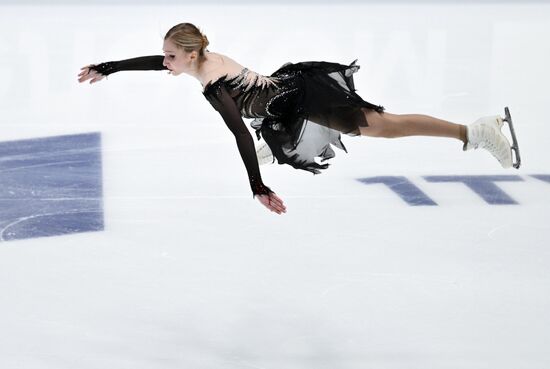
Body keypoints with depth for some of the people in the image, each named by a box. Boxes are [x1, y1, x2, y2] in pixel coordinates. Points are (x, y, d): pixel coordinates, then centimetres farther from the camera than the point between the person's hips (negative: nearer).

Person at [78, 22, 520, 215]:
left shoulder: (210, 86, -19)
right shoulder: (208, 57, 8)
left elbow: (239, 132, -29)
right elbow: (151, 61, 22)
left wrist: (258, 188, -33)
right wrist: (104, 69, 30)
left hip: (301, 101, -10)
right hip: (289, 84, 10)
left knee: (381, 124, -18)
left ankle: (475, 130, -27)